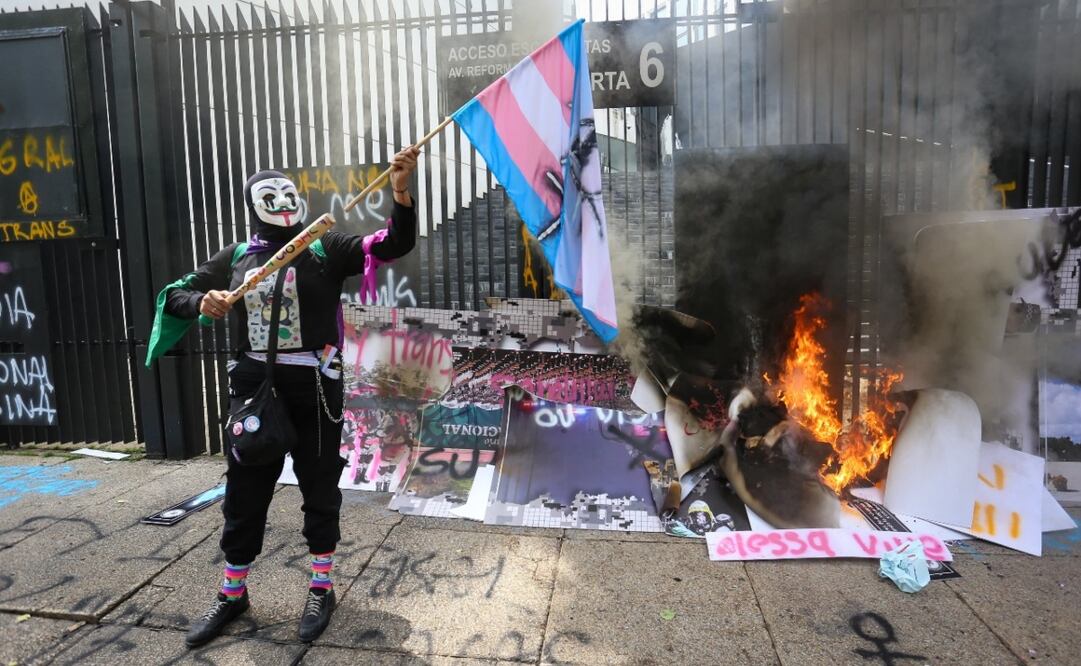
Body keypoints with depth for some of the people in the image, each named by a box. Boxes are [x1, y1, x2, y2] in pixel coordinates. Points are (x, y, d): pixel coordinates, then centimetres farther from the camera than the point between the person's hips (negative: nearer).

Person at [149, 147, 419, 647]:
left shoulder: (325, 250, -2)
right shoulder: (235, 257, 7)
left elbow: (394, 246, -12)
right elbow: (176, 294, 12)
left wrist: (400, 193, -28)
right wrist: (202, 302, -11)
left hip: (313, 390, -2)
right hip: (253, 389, 3)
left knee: (319, 490, 9)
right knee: (244, 492, 13)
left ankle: (321, 588, 28)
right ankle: (232, 593, 33)